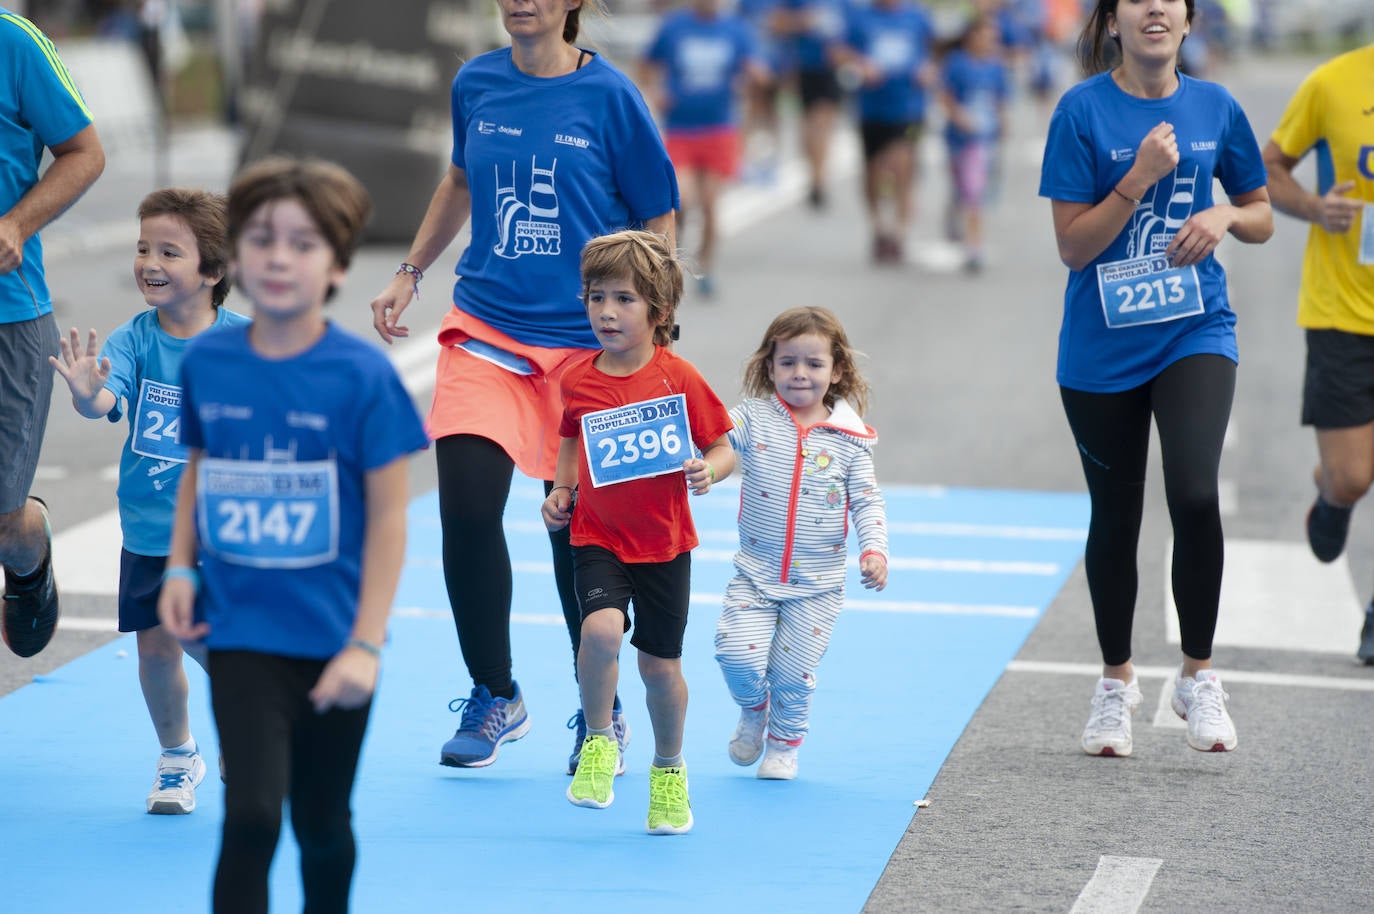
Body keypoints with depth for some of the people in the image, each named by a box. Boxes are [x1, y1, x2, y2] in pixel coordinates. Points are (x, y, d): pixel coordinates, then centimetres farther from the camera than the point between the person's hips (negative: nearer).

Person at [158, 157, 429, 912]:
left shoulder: (363, 376, -12)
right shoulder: (206, 364, -3)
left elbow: (388, 517, -9)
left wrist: (366, 644, -12)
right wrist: (179, 569, 0)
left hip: (331, 641, -1)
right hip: (241, 634, 1)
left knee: (321, 823, 13)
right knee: (250, 816, -12)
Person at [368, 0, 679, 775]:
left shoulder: (609, 95, -7)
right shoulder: (476, 85, 4)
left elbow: (658, 219, -2)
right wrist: (411, 273, 21)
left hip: (585, 341, -3)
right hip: (486, 328, 3)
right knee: (467, 510, -11)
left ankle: (601, 717, 24)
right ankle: (495, 698, 10)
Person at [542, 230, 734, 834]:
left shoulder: (678, 378, -11)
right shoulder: (578, 381, -2)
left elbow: (723, 449, -3)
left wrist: (708, 471, -25)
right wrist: (562, 490, 4)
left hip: (664, 544, -1)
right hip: (597, 539, 1)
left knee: (660, 665, 7)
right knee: (601, 630, -25)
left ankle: (669, 770, 33)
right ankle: (599, 743, 0)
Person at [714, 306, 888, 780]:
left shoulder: (848, 438, -4)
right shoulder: (753, 419, -4)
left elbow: (867, 501, -1)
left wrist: (875, 549, -15)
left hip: (817, 583, 0)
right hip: (754, 573, 0)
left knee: (793, 671, 1)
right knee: (739, 654, -14)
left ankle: (784, 744, 28)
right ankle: (753, 710, 20)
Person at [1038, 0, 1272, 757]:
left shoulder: (1214, 107, 2)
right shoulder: (1082, 112, -8)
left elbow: (1261, 217, 13)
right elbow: (1072, 245, -11)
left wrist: (1224, 217, -8)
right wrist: (1142, 176, -21)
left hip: (1194, 333, 1)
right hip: (1101, 348, -1)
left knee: (1194, 494, -19)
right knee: (1115, 518, 10)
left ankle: (1198, 676, -1)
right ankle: (1115, 682, 31)